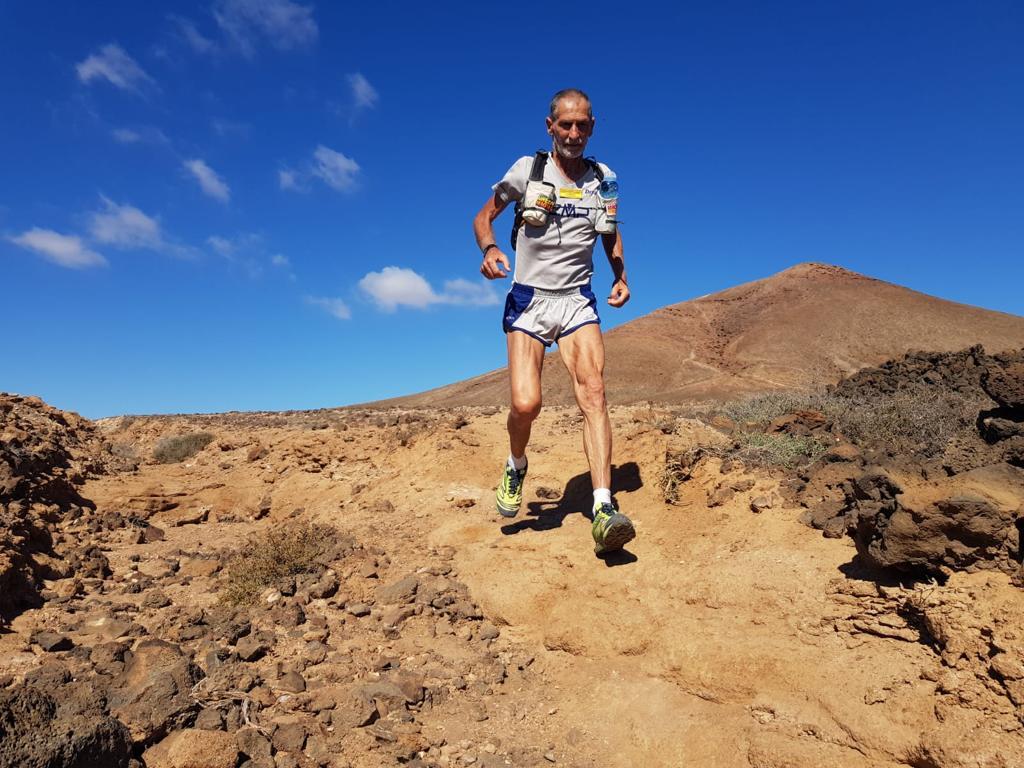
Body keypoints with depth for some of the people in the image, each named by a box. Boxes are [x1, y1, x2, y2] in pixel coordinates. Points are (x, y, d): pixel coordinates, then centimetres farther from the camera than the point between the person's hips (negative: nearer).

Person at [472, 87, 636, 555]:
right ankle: (516, 466, 18)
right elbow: (483, 217, 8)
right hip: (529, 301, -2)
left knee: (593, 394, -18)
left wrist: (621, 278, 8)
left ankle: (603, 509, -21)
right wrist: (490, 249, -15)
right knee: (526, 404, -16)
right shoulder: (528, 170, 1)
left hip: (577, 301, 2)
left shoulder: (604, 179, 9)